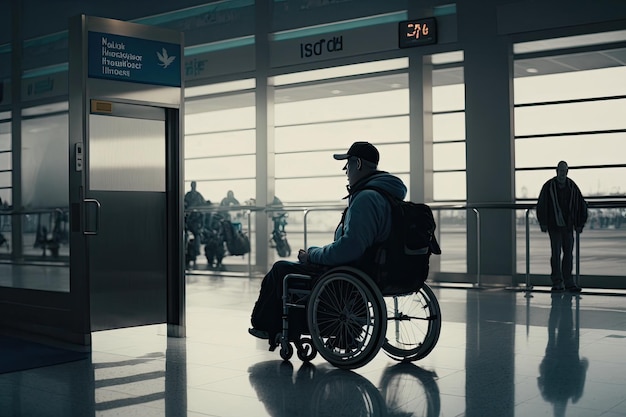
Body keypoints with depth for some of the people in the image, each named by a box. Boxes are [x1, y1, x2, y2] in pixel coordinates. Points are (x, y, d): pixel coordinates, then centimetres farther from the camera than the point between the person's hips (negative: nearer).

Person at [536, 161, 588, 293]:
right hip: (554, 226, -3)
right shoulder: (549, 186, -2)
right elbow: (541, 205, -2)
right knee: (556, 254, -3)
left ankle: (568, 282, 11)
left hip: (568, 226, 3)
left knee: (568, 254, 5)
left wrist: (580, 224, 7)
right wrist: (543, 223, -6)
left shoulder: (572, 186, 6)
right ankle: (557, 283, 2)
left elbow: (581, 205, 11)